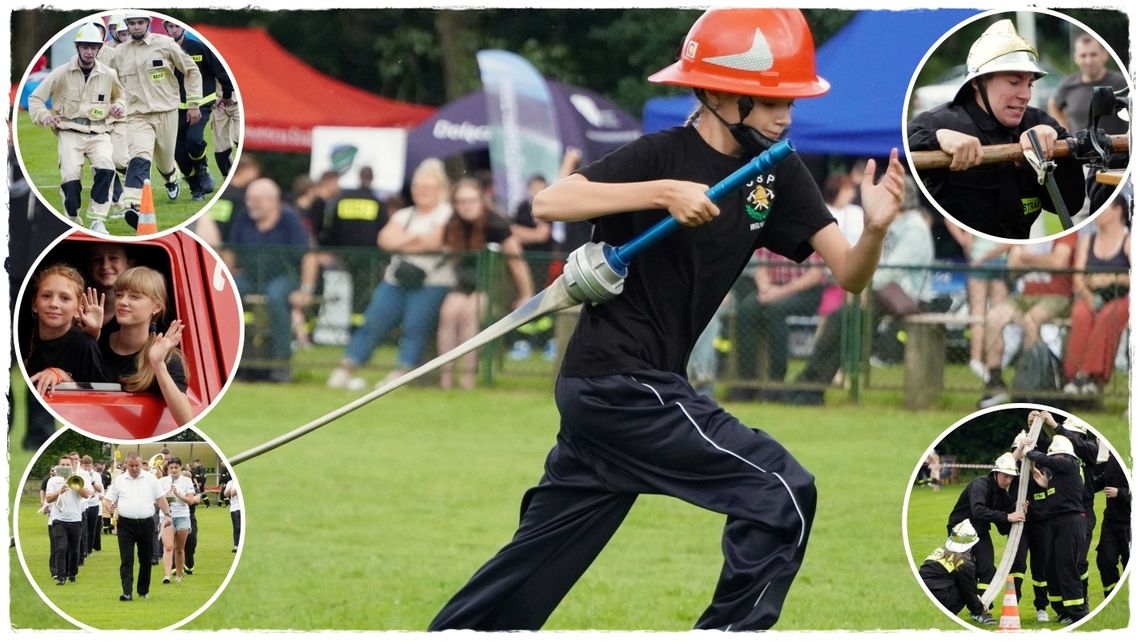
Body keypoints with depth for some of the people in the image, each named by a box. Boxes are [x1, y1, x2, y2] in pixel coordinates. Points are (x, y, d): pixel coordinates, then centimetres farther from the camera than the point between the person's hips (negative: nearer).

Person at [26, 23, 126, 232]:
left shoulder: (108, 75, 7)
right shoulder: (62, 73, 0)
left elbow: (120, 95, 29)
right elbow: (35, 98, 5)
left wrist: (119, 106, 5)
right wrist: (44, 116, -15)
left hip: (98, 133, 1)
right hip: (69, 132, -1)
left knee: (106, 168, -26)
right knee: (70, 175, -19)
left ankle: (97, 220, -17)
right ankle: (73, 220, 7)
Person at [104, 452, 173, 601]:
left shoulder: (150, 479, 7)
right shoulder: (118, 481, 7)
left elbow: (160, 499, 7)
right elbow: (108, 498, 8)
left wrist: (167, 514, -5)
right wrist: (109, 507, -14)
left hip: (146, 524, 1)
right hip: (126, 524, -1)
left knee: (146, 559, 8)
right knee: (126, 560, -9)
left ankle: (143, 590, 21)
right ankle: (127, 592, -15)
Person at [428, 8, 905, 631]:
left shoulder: (777, 176, 6)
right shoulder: (663, 155, -13)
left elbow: (848, 274, 0)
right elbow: (549, 203, -23)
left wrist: (875, 227, -22)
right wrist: (663, 193, -32)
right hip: (619, 386, -8)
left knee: (545, 553, 13)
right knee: (781, 494, -12)